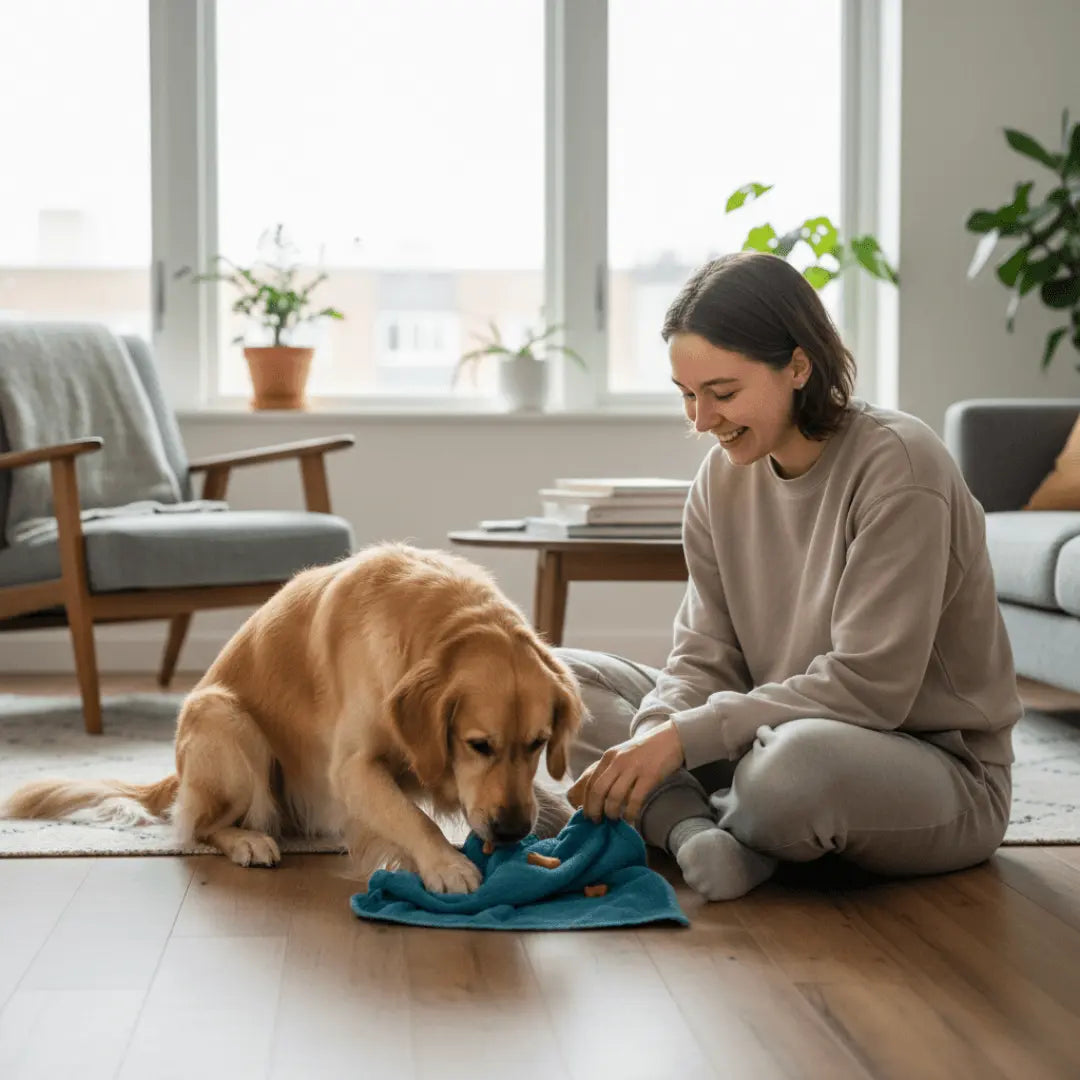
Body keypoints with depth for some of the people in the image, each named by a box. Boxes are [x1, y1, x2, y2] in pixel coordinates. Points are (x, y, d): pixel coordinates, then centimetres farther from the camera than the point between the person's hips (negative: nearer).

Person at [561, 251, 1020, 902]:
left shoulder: (897, 464, -19)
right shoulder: (724, 477, 2)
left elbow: (867, 688, -23)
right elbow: (706, 658, 1)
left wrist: (684, 736, -26)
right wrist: (647, 740, -21)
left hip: (942, 772, -7)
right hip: (770, 738, 7)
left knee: (796, 760, -42)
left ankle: (684, 823, -8)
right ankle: (695, 831, -24)